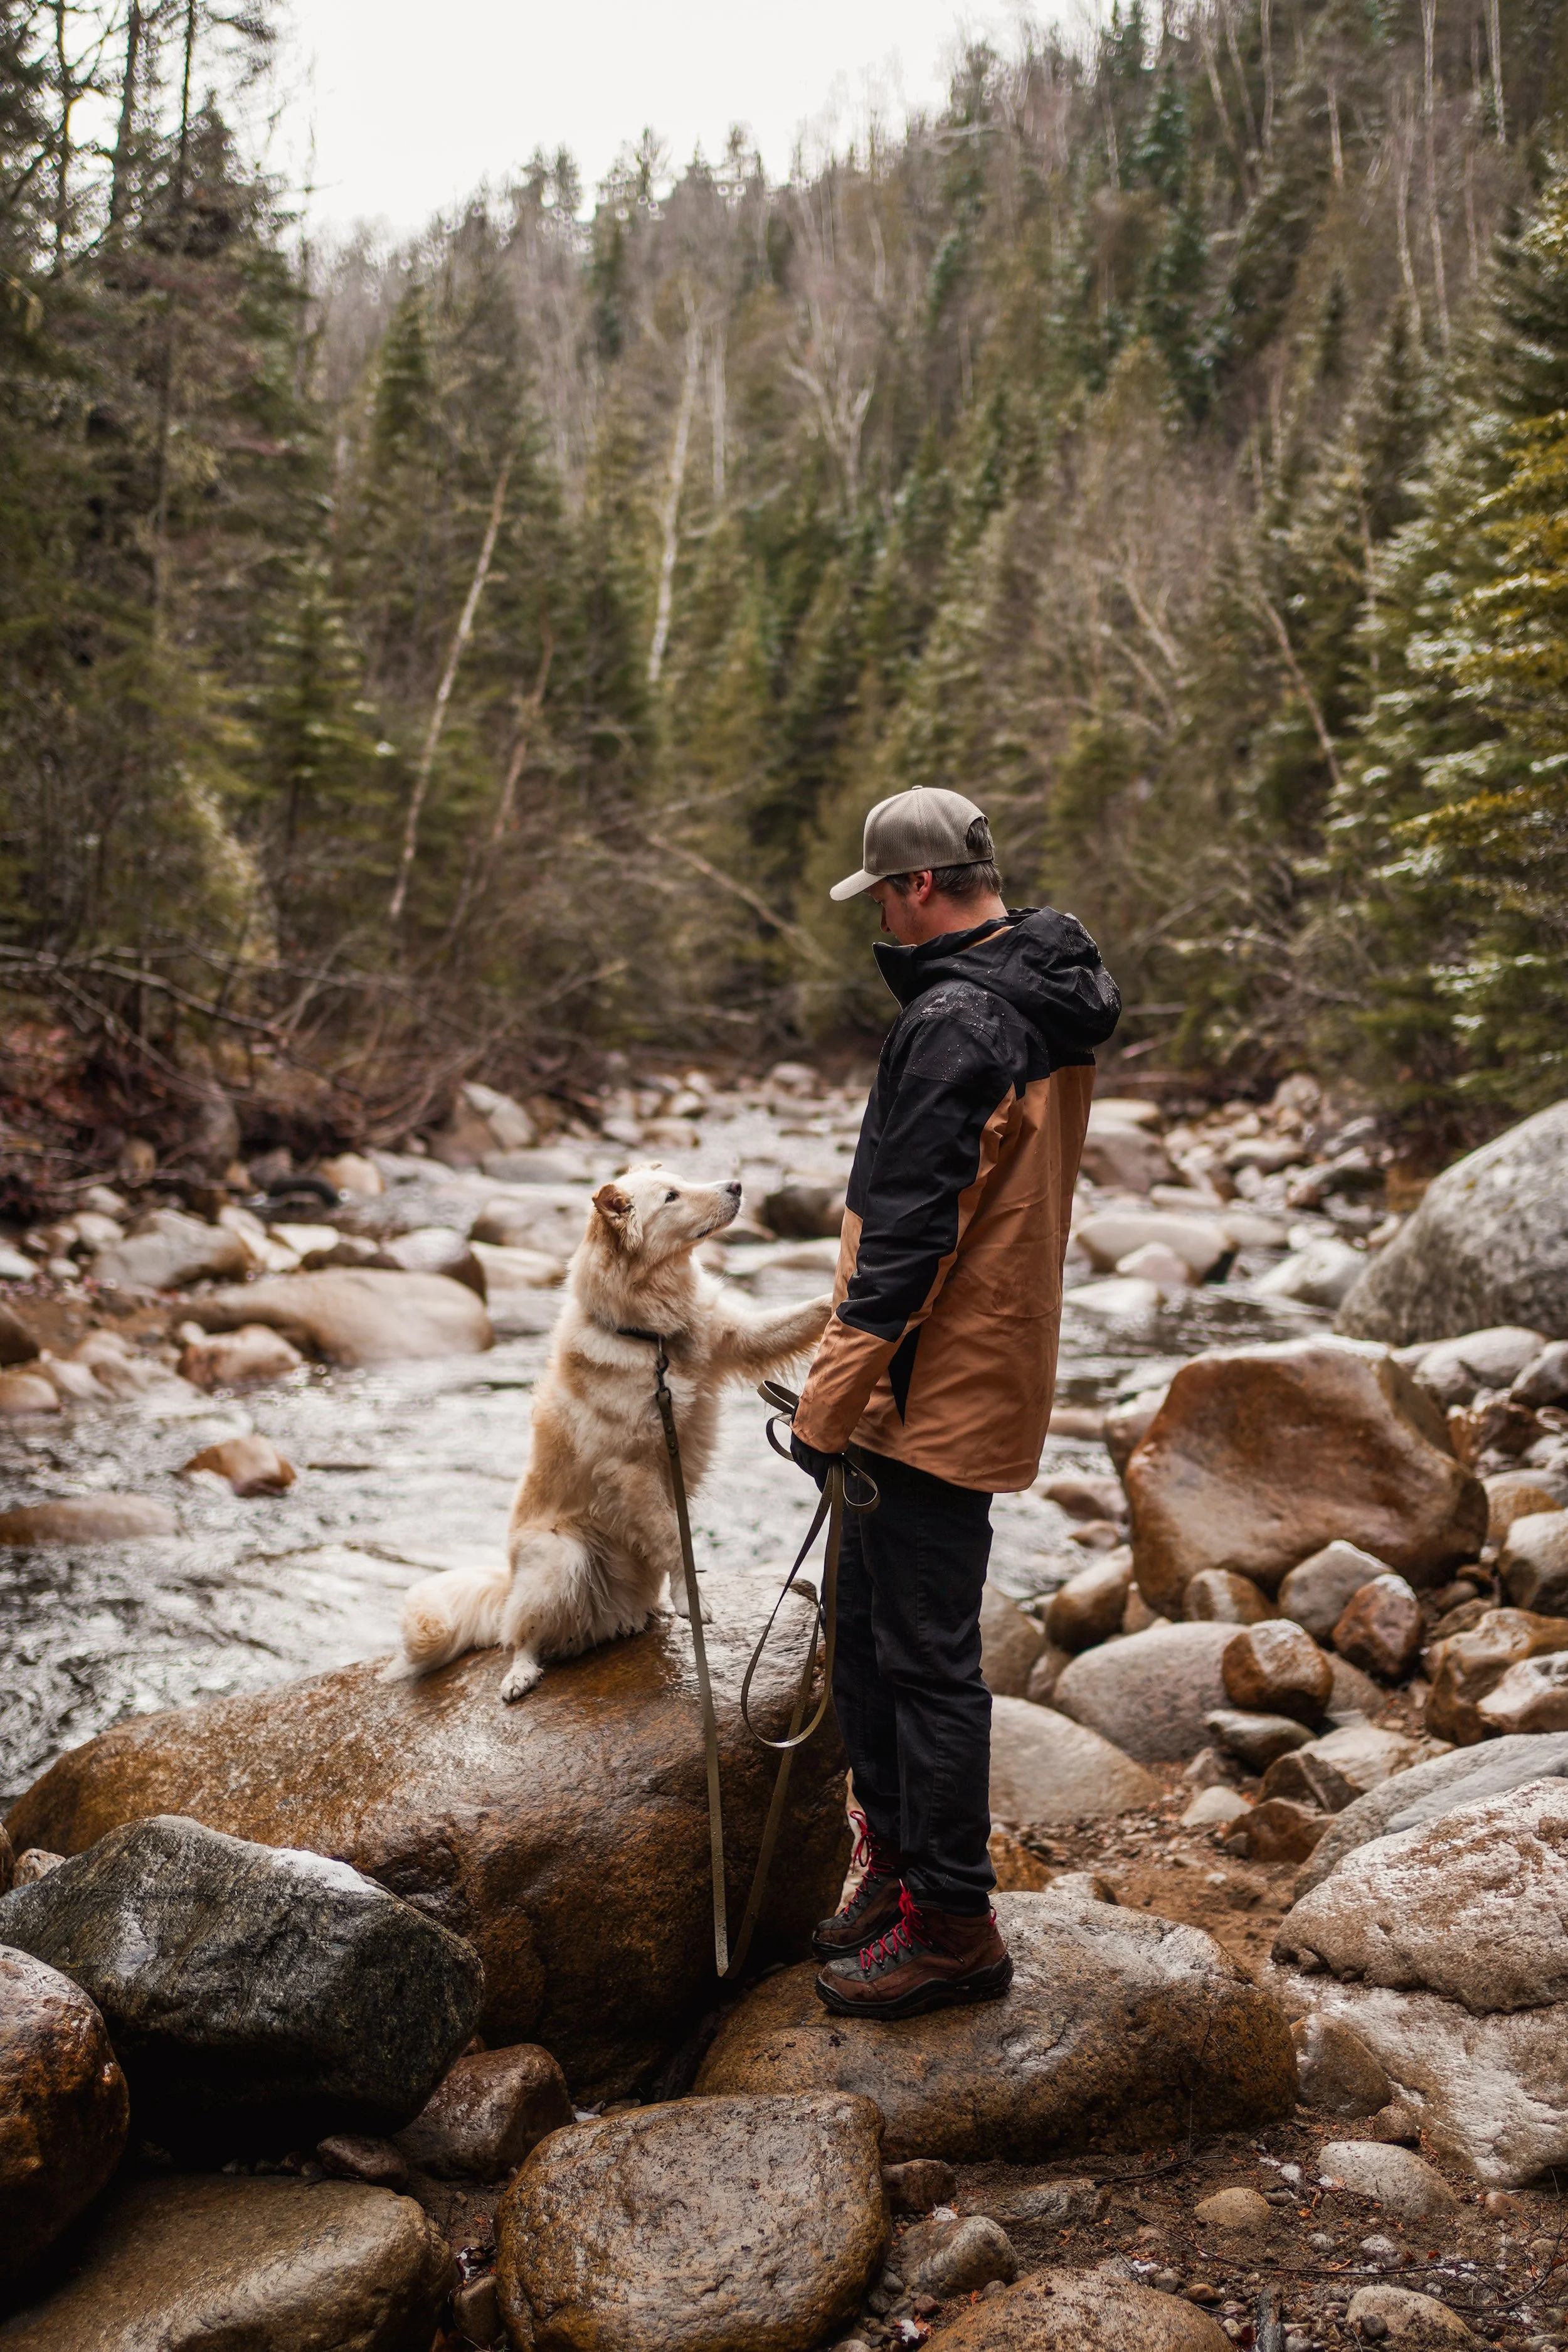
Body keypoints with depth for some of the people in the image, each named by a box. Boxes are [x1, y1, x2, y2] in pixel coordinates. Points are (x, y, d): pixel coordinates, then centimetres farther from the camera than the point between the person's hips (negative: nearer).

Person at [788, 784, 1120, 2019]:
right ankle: (899, 1862, 33)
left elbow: (909, 1231, -23)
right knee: (872, 1635, 20)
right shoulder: (1051, 1010, 12)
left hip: (933, 1396, -10)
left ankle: (951, 1926, 12)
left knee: (925, 1657, 0)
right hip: (987, 1375, 10)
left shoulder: (956, 1022, -20)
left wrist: (831, 1400, -18)